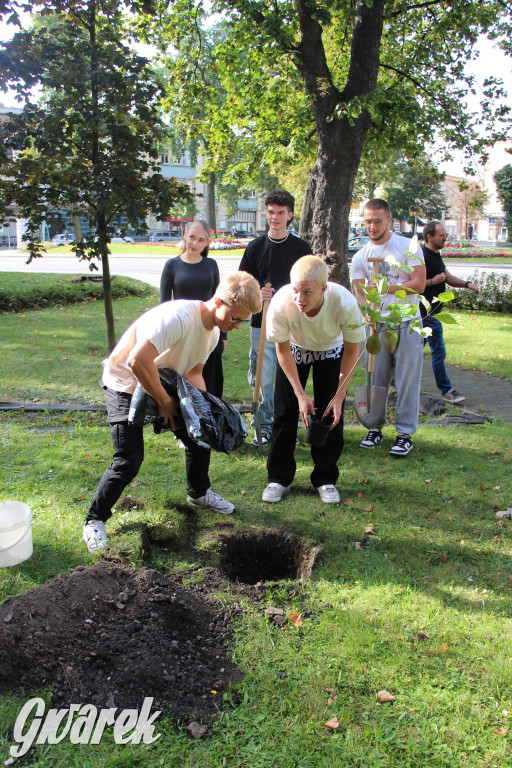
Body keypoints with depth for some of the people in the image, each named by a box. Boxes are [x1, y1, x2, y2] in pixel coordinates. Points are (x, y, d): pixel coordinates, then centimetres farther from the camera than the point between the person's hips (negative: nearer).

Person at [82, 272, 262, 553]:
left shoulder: (213, 331, -4)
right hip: (125, 385, -8)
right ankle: (94, 521, 7)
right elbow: (138, 362, -43)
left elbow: (193, 373, 3)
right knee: (129, 460, -15)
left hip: (164, 386, 8)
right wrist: (164, 402, -29)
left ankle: (199, 493, 36)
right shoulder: (178, 317, -34)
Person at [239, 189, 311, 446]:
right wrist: (257, 294, -14)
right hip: (262, 323, 0)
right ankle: (264, 427, 16)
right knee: (263, 379, 2)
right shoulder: (255, 247, 5)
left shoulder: (301, 248, 6)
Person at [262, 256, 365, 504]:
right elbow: (283, 349, -19)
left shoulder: (345, 303, -38)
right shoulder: (281, 304, -38)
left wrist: (339, 396, -20)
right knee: (285, 412, -2)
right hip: (294, 350, 0)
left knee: (331, 414, -5)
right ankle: (278, 478, 13)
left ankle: (325, 480, 11)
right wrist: (300, 394, -20)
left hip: (331, 352, 0)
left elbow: (352, 350, -19)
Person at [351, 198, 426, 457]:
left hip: (407, 323, -3)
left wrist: (388, 287, -25)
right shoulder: (360, 257, 6)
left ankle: (405, 433, 7)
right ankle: (375, 428, 20)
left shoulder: (408, 247, -3)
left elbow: (419, 283, -11)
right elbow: (360, 293, 3)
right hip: (378, 324, 3)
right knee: (376, 378, 7)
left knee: (407, 380, -2)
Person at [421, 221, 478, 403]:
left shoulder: (435, 256, 15)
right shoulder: (423, 256, -17)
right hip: (427, 312, -10)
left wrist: (467, 284, 6)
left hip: (431, 311, 10)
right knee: (438, 351, -4)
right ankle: (446, 390, 4)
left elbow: (448, 277, 20)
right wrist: (434, 281, -20)